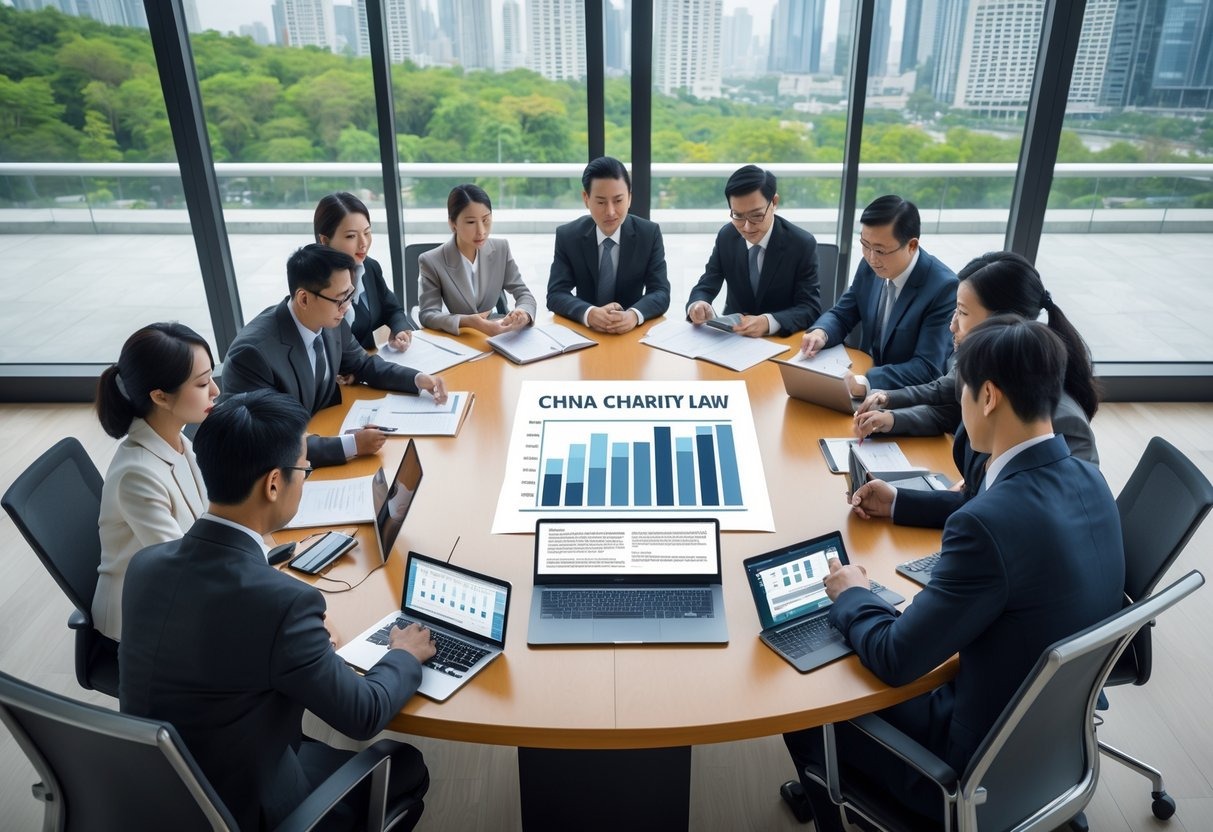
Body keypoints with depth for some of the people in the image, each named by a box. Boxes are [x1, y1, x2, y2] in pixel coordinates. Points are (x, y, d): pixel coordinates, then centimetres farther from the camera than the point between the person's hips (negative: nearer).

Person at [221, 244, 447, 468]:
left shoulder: (331, 323, -9)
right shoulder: (253, 352, -28)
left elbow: (363, 365, 11)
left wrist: (418, 379, -4)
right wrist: (350, 445, -34)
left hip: (320, 432, 7)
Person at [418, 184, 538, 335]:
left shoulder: (501, 249, 0)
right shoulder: (432, 262, -11)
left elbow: (524, 294, -1)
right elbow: (427, 314, -14)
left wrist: (523, 313, -25)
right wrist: (467, 322, -32)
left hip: (492, 336, 2)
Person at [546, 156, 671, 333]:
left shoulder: (650, 234, -2)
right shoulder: (567, 236, -3)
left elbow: (661, 293, -8)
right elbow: (556, 294, -9)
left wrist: (634, 315, -29)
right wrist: (590, 314, -29)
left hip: (632, 331, 0)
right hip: (583, 331, 1)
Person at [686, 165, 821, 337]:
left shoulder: (802, 244, -11)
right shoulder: (726, 237, -2)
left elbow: (811, 308, -14)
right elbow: (705, 288, 1)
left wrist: (769, 322, -32)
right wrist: (697, 305, -23)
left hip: (781, 340, -3)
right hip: (732, 335, 3)